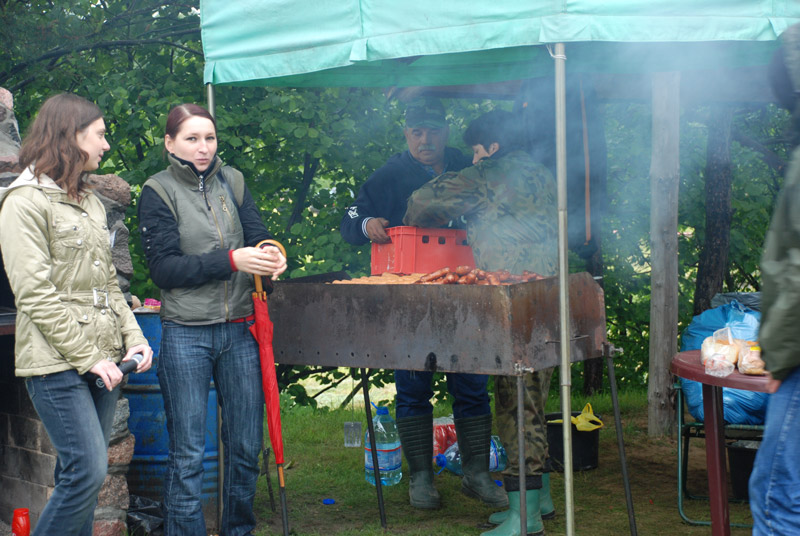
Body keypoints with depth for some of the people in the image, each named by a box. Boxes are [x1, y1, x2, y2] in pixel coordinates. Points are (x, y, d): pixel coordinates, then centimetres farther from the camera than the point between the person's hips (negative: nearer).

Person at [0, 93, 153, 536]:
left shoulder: (89, 200, 17)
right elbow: (36, 294, -14)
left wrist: (133, 337, 5)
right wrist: (88, 357, -15)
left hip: (101, 358, 8)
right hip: (58, 363, -8)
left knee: (83, 473, 9)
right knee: (88, 470, -13)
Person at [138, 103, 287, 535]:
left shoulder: (231, 182, 9)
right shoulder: (158, 191, -3)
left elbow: (257, 235, 5)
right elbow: (163, 267, -11)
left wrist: (270, 254, -19)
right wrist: (231, 260, -22)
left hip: (239, 331, 4)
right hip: (186, 336, -4)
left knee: (246, 446, 10)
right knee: (187, 453, 0)